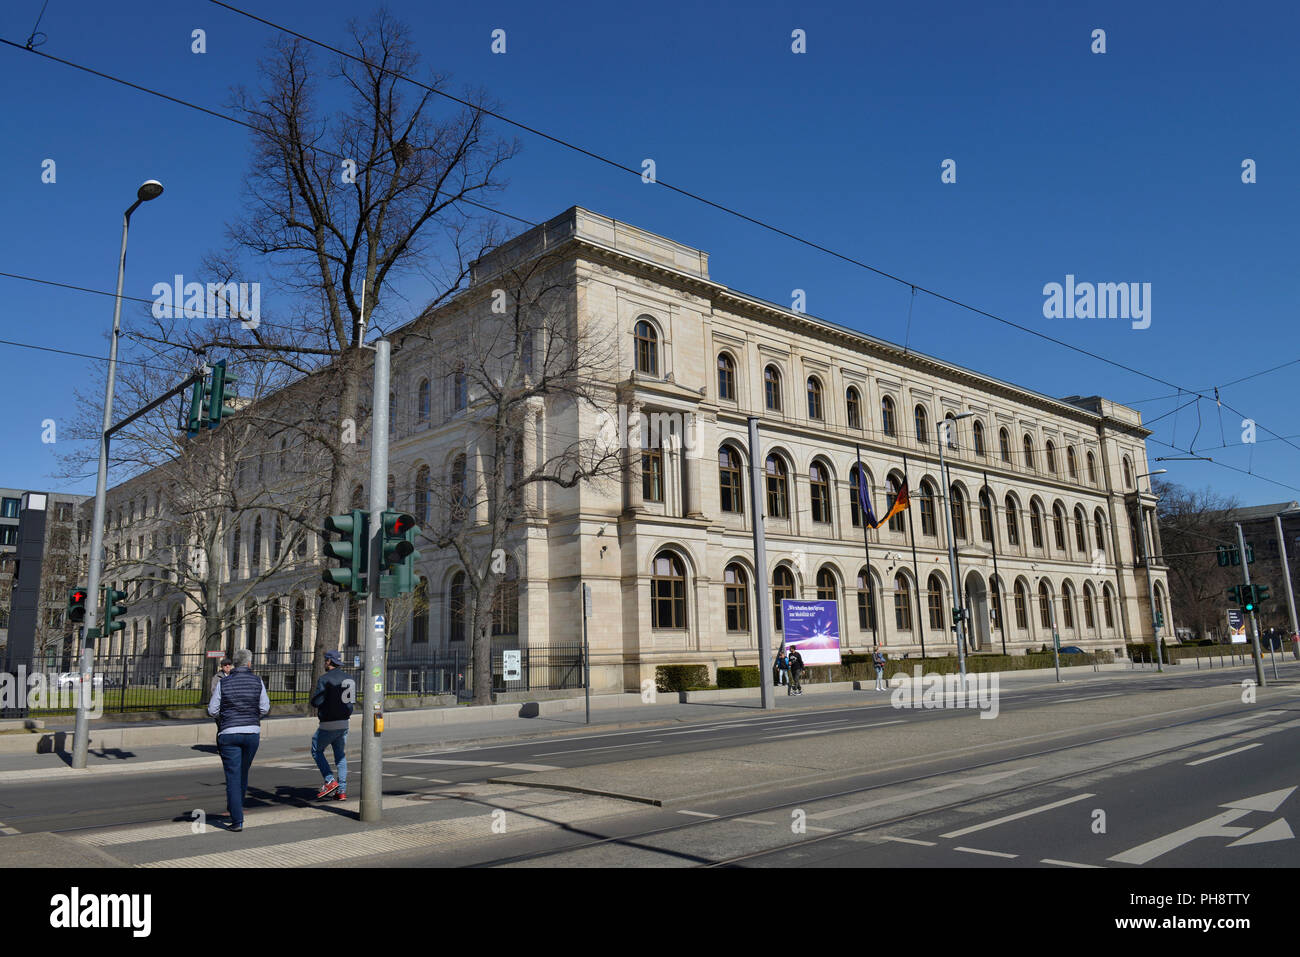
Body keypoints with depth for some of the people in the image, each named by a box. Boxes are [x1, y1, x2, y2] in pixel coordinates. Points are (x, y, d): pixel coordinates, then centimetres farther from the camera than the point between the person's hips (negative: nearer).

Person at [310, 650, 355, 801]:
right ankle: (342, 791, 9)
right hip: (344, 723, 6)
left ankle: (330, 781, 0)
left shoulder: (324, 679, -13)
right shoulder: (349, 679, 7)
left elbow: (316, 702, -16)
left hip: (328, 724, -6)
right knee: (341, 756, 12)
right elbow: (352, 700, 14)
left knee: (317, 751, 13)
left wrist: (313, 696, 5)